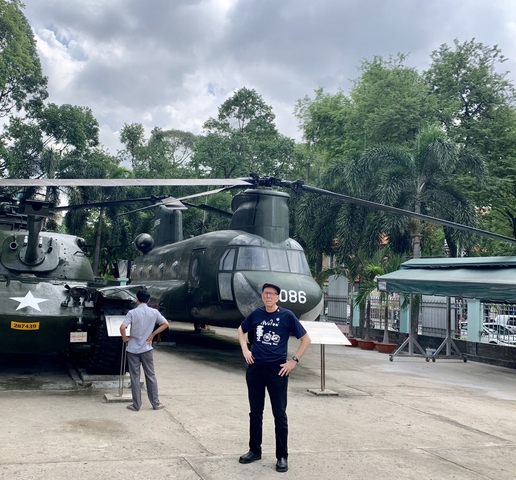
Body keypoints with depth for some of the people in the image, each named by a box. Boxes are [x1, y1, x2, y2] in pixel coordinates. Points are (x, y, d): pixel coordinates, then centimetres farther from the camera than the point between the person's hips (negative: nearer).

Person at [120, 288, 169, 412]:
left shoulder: (132, 312, -11)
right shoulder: (154, 312, -2)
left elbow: (122, 327, -21)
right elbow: (165, 324, 0)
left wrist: (125, 338, -4)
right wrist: (152, 334, 4)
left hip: (133, 349, -2)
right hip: (146, 348, 2)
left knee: (135, 377, 6)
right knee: (151, 376, 11)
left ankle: (136, 405, 11)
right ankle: (156, 403, 15)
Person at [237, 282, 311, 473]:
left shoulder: (287, 316, -7)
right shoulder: (256, 314, 2)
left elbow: (306, 339, -2)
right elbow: (241, 330, 20)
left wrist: (294, 361, -7)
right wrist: (245, 350, 6)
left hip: (277, 370, -3)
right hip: (255, 368, 3)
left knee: (279, 413, 4)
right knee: (255, 411, 13)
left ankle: (282, 456, 15)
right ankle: (255, 450, 28)